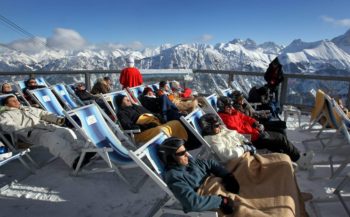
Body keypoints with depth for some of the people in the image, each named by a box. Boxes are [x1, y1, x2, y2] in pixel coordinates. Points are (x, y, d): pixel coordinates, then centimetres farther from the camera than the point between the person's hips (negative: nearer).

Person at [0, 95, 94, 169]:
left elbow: (44, 114, 30)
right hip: (29, 133, -6)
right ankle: (74, 160, -54)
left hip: (44, 126, 6)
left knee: (67, 131, -23)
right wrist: (27, 131, -21)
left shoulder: (28, 108, 35)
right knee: (51, 137, -37)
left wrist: (57, 119, 9)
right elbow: (8, 126, -3)